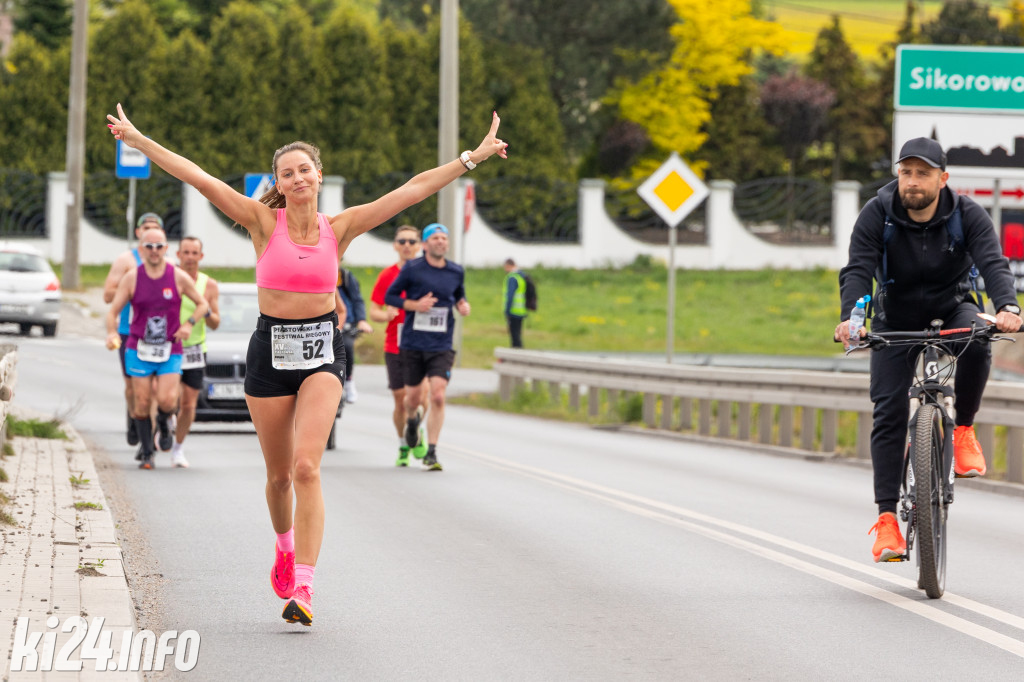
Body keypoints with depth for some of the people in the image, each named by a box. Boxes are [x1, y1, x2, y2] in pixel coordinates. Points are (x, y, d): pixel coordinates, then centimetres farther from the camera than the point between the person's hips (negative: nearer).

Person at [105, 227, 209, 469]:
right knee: (142, 402, -1)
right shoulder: (132, 278, -1)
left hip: (170, 351, 0)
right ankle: (146, 453, 13)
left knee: (166, 400, -16)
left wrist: (189, 323, -8)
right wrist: (111, 333, -20)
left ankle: (164, 423, 19)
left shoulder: (179, 277, -1)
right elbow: (113, 310, -1)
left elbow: (202, 304, 10)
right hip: (139, 349, 1)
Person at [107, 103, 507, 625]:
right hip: (270, 348, 1)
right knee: (279, 474, 11)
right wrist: (136, 140, -12)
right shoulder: (264, 222, -3)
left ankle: (302, 588, -19)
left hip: (322, 351, -1)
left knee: (306, 466, -16)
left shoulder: (339, 228, 0)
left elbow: (414, 189, 0)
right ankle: (284, 546, 44)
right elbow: (198, 178, -8)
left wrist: (474, 157, -1)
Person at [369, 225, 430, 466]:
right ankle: (403, 446, 24)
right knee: (400, 400, 4)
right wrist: (386, 315, -18)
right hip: (394, 346, 1)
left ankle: (417, 432, 12)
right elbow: (373, 312, 4)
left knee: (422, 393, -17)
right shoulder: (387, 276, 4)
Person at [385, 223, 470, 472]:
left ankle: (431, 453, -7)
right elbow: (390, 296, 1)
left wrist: (462, 305, -1)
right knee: (413, 397, 9)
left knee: (438, 396, -14)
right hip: (413, 343, -1)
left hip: (441, 346, 1)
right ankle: (412, 420, 47)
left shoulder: (456, 272, 5)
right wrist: (415, 305, -14)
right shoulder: (412, 269, -4)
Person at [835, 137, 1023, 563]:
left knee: (976, 344, -35)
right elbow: (857, 271, -27)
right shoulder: (877, 215, -17)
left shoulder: (967, 215, -16)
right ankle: (887, 517, -11)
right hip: (896, 319, 0)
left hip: (952, 310, 0)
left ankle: (963, 430, -11)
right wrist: (849, 319, -46)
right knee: (889, 411, -13)